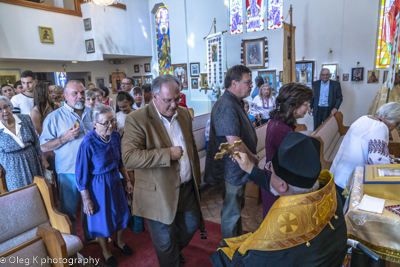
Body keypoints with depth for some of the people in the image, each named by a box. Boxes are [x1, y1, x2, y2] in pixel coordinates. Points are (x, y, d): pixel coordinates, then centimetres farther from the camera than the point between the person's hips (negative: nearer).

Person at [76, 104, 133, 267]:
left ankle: (119, 242, 51)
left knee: (122, 213, 20)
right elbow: (81, 175, -17)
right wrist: (86, 200, -12)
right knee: (102, 219, 15)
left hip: (115, 181, 5)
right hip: (98, 186, -5)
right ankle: (105, 252, 44)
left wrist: (127, 181, 9)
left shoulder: (115, 135, -9)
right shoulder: (88, 144, -26)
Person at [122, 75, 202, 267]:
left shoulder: (184, 114, 3)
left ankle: (175, 250, 57)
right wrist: (168, 154, -29)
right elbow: (129, 157, -27)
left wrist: (196, 177, 15)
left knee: (192, 225, 26)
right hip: (159, 194, -6)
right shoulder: (137, 119, -18)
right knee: (165, 243, 13)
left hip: (188, 188, 7)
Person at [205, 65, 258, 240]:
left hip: (239, 168, 10)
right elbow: (234, 143, -31)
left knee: (238, 206, 25)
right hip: (232, 169, -10)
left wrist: (252, 157, 10)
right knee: (231, 212, 9)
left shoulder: (236, 103, 10)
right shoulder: (226, 106, -25)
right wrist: (253, 159, -15)